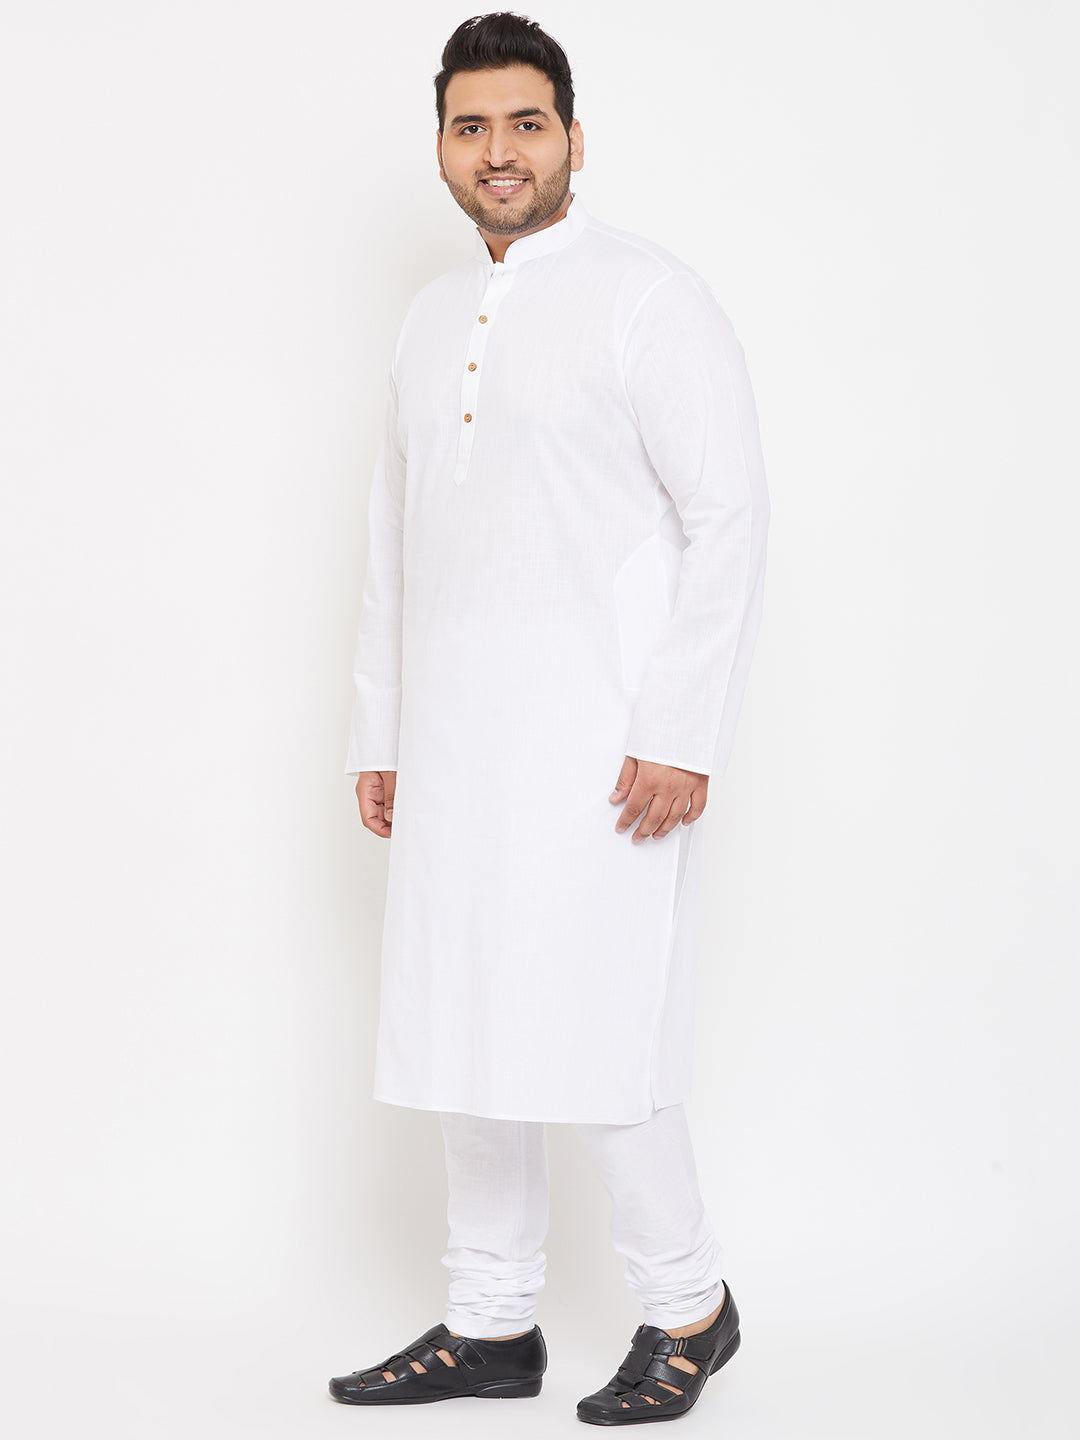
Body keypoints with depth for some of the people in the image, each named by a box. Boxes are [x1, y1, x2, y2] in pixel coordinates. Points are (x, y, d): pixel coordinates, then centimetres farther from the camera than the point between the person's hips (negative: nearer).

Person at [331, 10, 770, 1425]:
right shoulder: (433, 318, 15)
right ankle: (492, 1325, 22)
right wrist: (379, 735, 16)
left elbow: (730, 515, -10)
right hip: (455, 749, 7)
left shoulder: (650, 297, -5)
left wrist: (681, 738, -16)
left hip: (597, 751, -7)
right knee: (463, 1037, 9)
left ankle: (688, 1306, 14)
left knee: (591, 1043, -6)